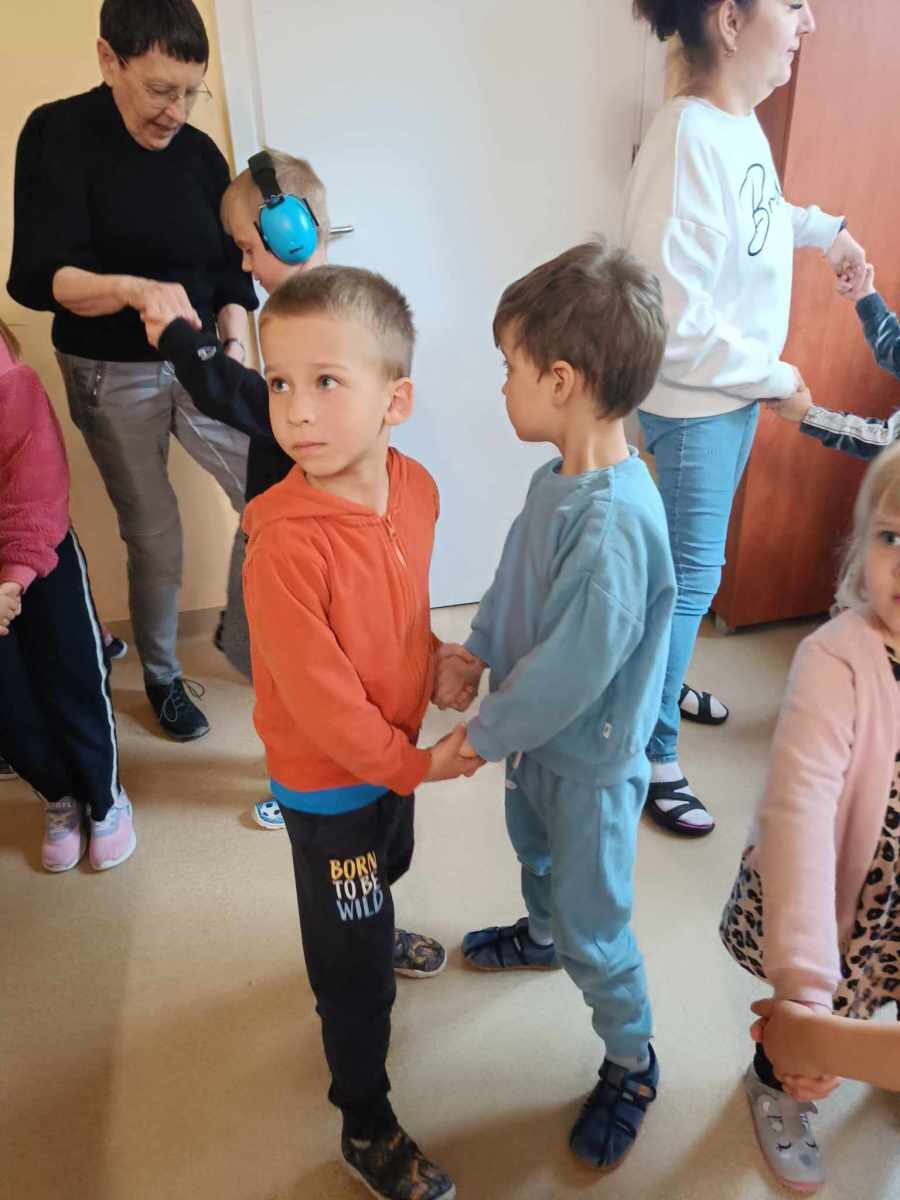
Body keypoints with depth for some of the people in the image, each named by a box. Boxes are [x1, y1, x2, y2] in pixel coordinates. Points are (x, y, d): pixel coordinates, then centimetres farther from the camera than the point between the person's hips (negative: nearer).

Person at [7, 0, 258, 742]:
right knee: (153, 534, 3)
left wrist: (236, 347, -12)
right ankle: (162, 677, 26)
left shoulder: (200, 153, 3)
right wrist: (134, 289, -35)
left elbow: (229, 271, 6)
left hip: (200, 362, 4)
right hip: (112, 376, -3)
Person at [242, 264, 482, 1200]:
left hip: (395, 750, 7)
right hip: (327, 778, -6)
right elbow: (317, 695, -27)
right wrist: (415, 765, -17)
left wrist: (432, 660, -2)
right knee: (354, 966, 10)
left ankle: (373, 932, 68)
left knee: (384, 873, 35)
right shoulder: (285, 545, -32)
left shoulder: (416, 488, -11)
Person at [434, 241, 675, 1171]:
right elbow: (513, 578, 6)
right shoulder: (555, 476, -7)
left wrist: (480, 737, -19)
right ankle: (540, 934, 65)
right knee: (534, 848, 34)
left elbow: (572, 668, -32)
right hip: (538, 736, 9)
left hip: (591, 759, -9)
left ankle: (632, 1066, 39)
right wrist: (473, 652, -8)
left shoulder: (613, 522, -35)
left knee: (593, 925, 11)